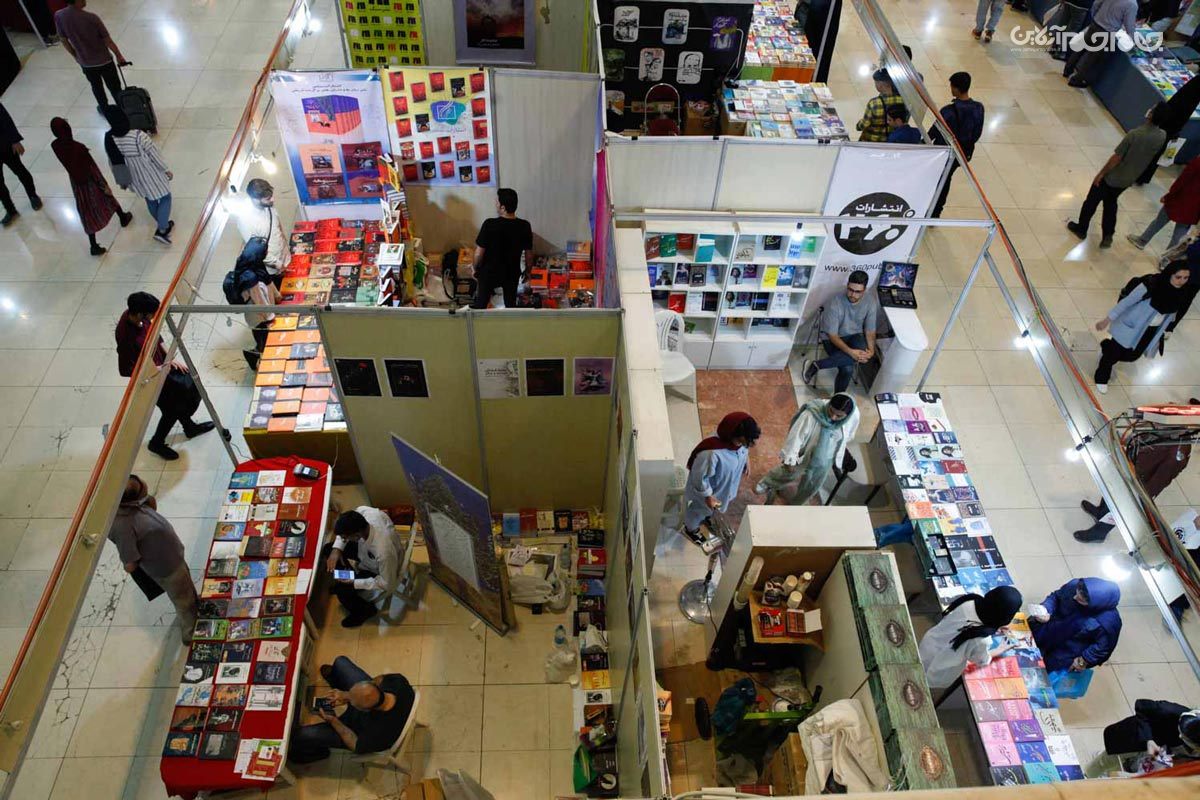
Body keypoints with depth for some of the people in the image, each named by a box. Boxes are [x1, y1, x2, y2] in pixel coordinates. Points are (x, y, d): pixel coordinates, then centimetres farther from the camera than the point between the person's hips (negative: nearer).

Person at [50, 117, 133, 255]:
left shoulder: (55, 146, -17)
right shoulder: (78, 147, -32)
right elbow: (93, 168, -21)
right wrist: (104, 185, -11)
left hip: (76, 181, 4)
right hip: (90, 180, -4)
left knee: (88, 212, 14)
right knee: (106, 196, 28)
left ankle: (94, 246, 17)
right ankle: (123, 217, 56)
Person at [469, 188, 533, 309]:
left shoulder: (490, 225, -25)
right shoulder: (525, 226, -15)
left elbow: (479, 253, -18)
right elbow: (529, 254, -5)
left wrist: (476, 269, 1)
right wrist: (527, 271, 13)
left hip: (489, 272, -2)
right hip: (512, 273, 2)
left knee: (480, 304, 19)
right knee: (511, 305, 21)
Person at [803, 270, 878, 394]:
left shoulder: (871, 303, -13)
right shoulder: (835, 304, -25)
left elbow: (870, 331, -5)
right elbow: (832, 335, -23)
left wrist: (871, 350, -26)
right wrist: (851, 352, -37)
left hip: (854, 336, 4)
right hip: (833, 339, -4)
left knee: (863, 352, -34)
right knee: (847, 369, -34)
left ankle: (817, 365, -19)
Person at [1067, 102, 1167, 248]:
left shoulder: (1135, 134, -30)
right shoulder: (1162, 137, -12)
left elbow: (1116, 158, -23)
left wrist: (1100, 173, -13)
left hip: (1113, 177, -6)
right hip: (1129, 180, 6)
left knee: (1092, 201, 16)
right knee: (1111, 202, 27)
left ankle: (1081, 229, 33)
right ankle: (1107, 236, 25)